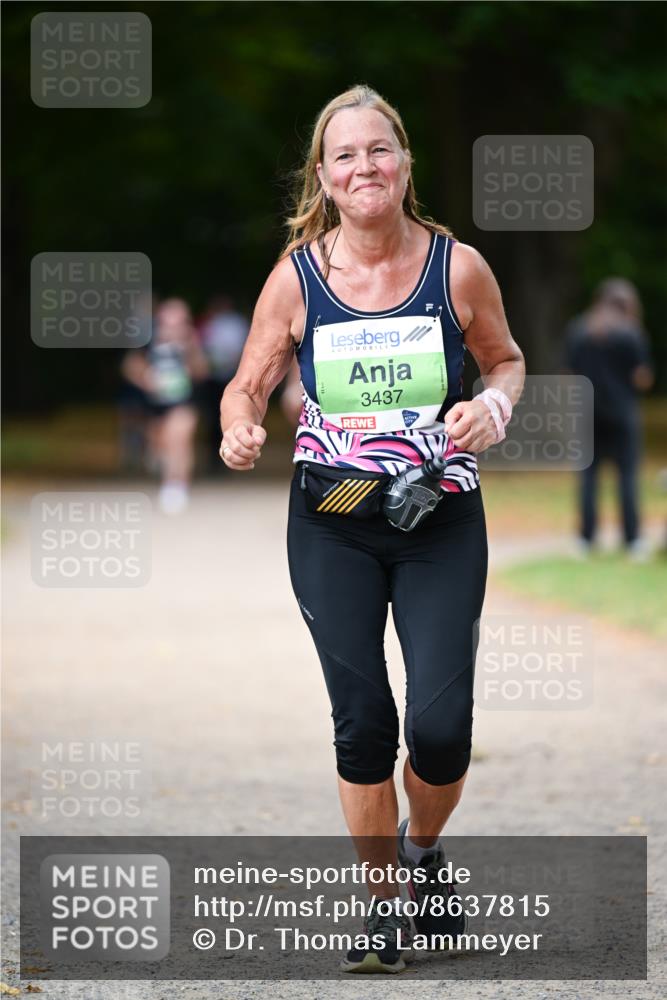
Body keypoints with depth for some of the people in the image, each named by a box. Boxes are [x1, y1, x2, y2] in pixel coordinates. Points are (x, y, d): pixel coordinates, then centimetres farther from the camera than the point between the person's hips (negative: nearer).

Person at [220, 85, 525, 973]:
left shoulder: (457, 267, -7)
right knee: (363, 723, 1)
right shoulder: (297, 277, -5)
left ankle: (423, 845, 25)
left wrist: (495, 403, -12)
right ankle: (385, 904, 19)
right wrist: (241, 429, -19)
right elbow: (249, 384, 3)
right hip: (333, 529, 1)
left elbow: (505, 359, 9)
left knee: (441, 722, -9)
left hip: (442, 523, 0)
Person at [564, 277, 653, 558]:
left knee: (588, 474, 8)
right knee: (627, 474, 1)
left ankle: (586, 537, 4)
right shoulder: (630, 333, -8)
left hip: (587, 413, 3)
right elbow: (642, 379, -8)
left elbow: (572, 374, 7)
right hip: (621, 413, -3)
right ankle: (632, 540, -1)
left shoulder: (576, 331, 4)